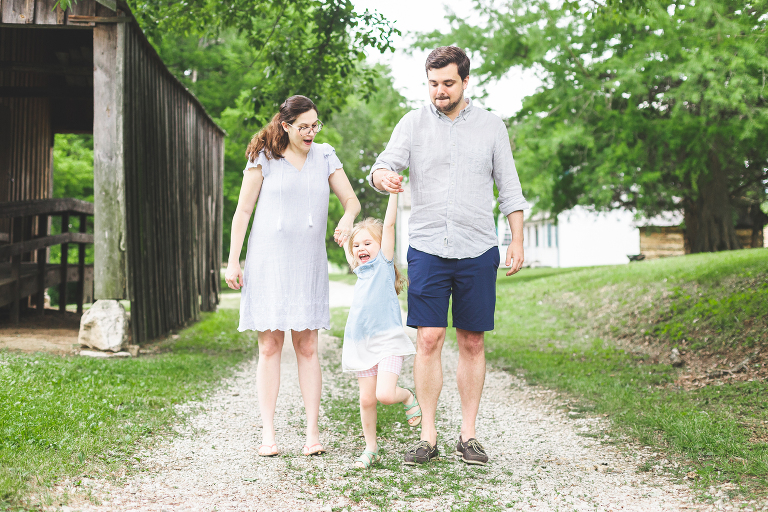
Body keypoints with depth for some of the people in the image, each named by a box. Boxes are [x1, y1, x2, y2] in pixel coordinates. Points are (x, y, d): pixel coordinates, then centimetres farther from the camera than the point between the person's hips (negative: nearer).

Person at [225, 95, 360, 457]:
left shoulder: (324, 157, 9)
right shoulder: (264, 158, 1)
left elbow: (351, 200, 10)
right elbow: (243, 211, 2)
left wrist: (347, 220, -14)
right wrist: (232, 261, -2)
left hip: (308, 264, 2)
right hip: (267, 261, -2)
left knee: (307, 347, 1)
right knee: (270, 346, -1)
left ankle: (312, 431, 4)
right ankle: (268, 433, 3)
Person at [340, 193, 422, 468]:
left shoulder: (384, 261, 2)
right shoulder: (361, 270, 17)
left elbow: (389, 224, -7)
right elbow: (347, 240, 34)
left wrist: (393, 192, -8)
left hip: (388, 340, -6)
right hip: (362, 344, 6)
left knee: (385, 394, -20)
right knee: (366, 399, 4)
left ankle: (408, 396, 13)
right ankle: (371, 448, 18)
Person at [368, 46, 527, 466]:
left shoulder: (491, 127, 8)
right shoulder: (413, 124, 6)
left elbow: (509, 188, 10)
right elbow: (383, 166, -4)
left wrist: (517, 240, 3)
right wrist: (384, 177, -28)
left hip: (478, 250, 1)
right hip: (427, 248, 0)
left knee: (472, 342, 4)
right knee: (428, 340, -5)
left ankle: (468, 435, 12)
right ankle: (427, 436, 3)